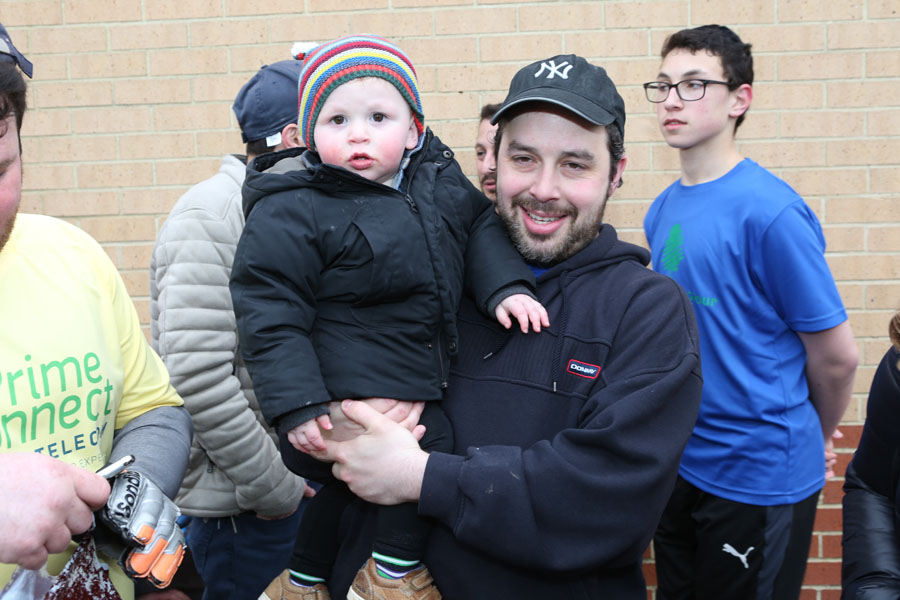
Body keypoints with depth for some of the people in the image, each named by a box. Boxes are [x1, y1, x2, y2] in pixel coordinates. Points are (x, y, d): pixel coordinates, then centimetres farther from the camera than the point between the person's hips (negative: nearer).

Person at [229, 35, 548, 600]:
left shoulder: (440, 179, 1)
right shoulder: (291, 212, -18)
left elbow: (480, 226, 12)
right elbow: (270, 310, -18)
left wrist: (506, 285, -7)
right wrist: (296, 405, -22)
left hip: (416, 382, 7)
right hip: (346, 393, -7)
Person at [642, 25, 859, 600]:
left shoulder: (770, 211, -20)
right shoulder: (662, 210, 2)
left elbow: (836, 357, -13)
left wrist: (816, 440, 3)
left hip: (760, 475, -6)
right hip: (679, 465, 7)